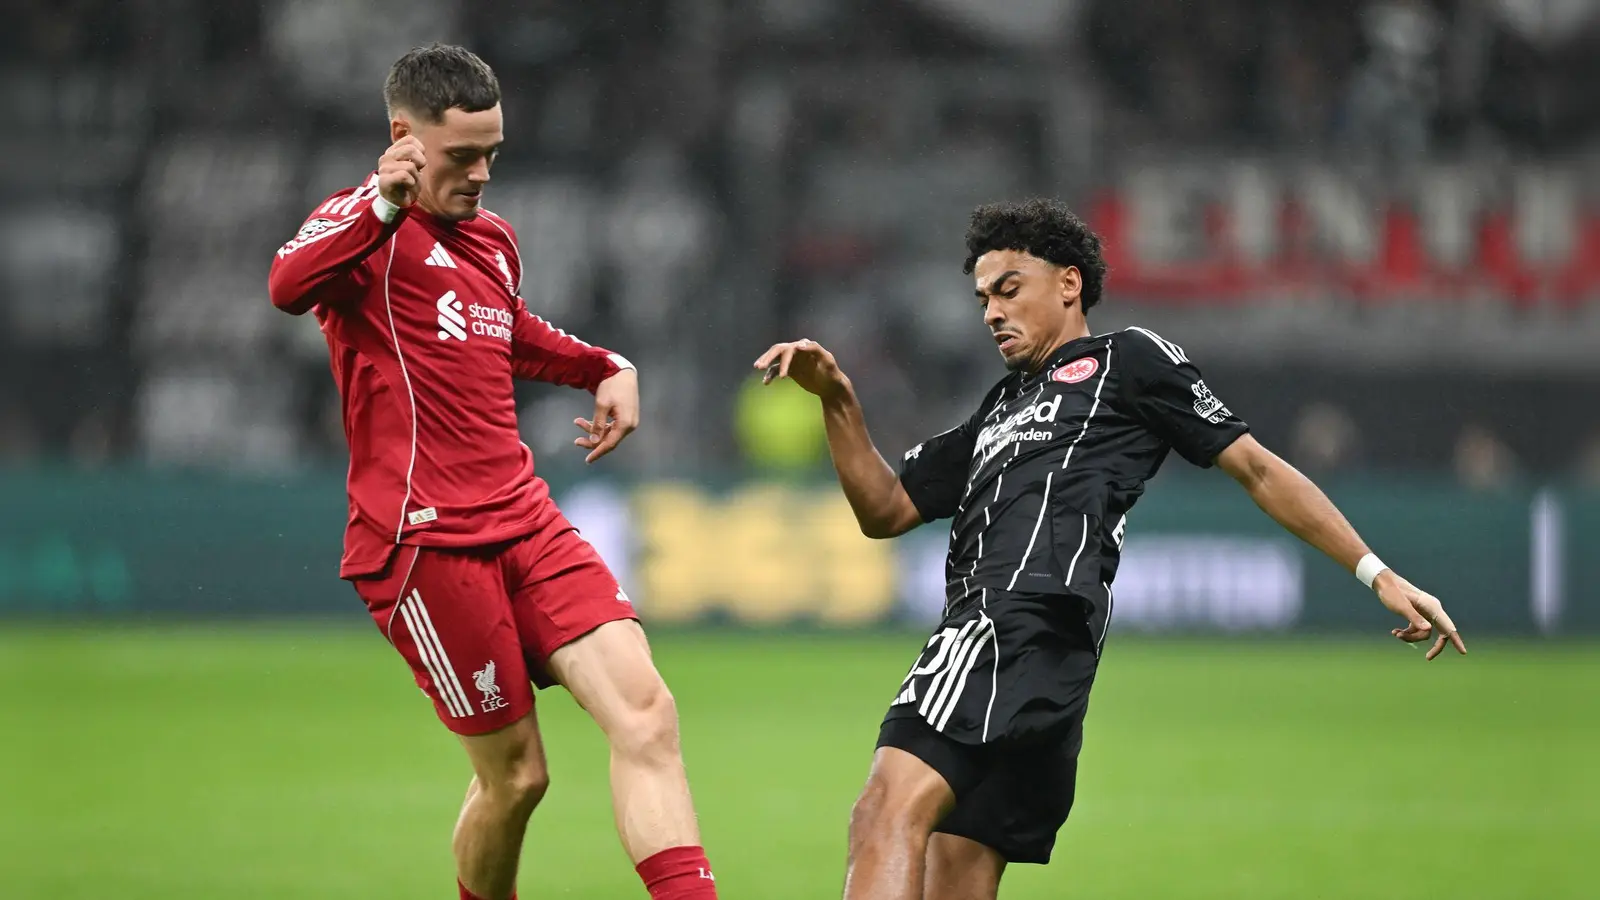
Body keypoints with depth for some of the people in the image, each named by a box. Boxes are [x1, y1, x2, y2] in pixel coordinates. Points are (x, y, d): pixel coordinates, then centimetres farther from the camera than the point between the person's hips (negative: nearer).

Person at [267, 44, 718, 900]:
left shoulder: (493, 238, 20)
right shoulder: (368, 227, -6)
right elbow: (289, 286, -30)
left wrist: (604, 368, 31)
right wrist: (381, 206, -44)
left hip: (523, 521, 7)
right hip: (424, 538, -7)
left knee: (644, 711, -11)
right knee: (515, 772, -4)